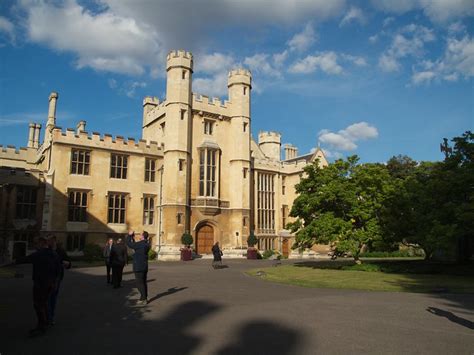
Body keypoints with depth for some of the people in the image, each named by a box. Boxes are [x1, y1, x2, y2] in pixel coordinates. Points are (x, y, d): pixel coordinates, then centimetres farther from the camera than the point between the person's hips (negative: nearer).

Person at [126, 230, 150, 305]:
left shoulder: (140, 244, -18)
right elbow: (135, 245, 21)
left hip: (139, 267, -9)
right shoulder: (146, 244, 9)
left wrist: (129, 235, -2)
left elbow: (129, 244, -14)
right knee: (143, 282, 14)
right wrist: (132, 237, 20)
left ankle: (143, 299, -3)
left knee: (140, 283, -4)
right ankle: (145, 298, 21)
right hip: (144, 267, 9)